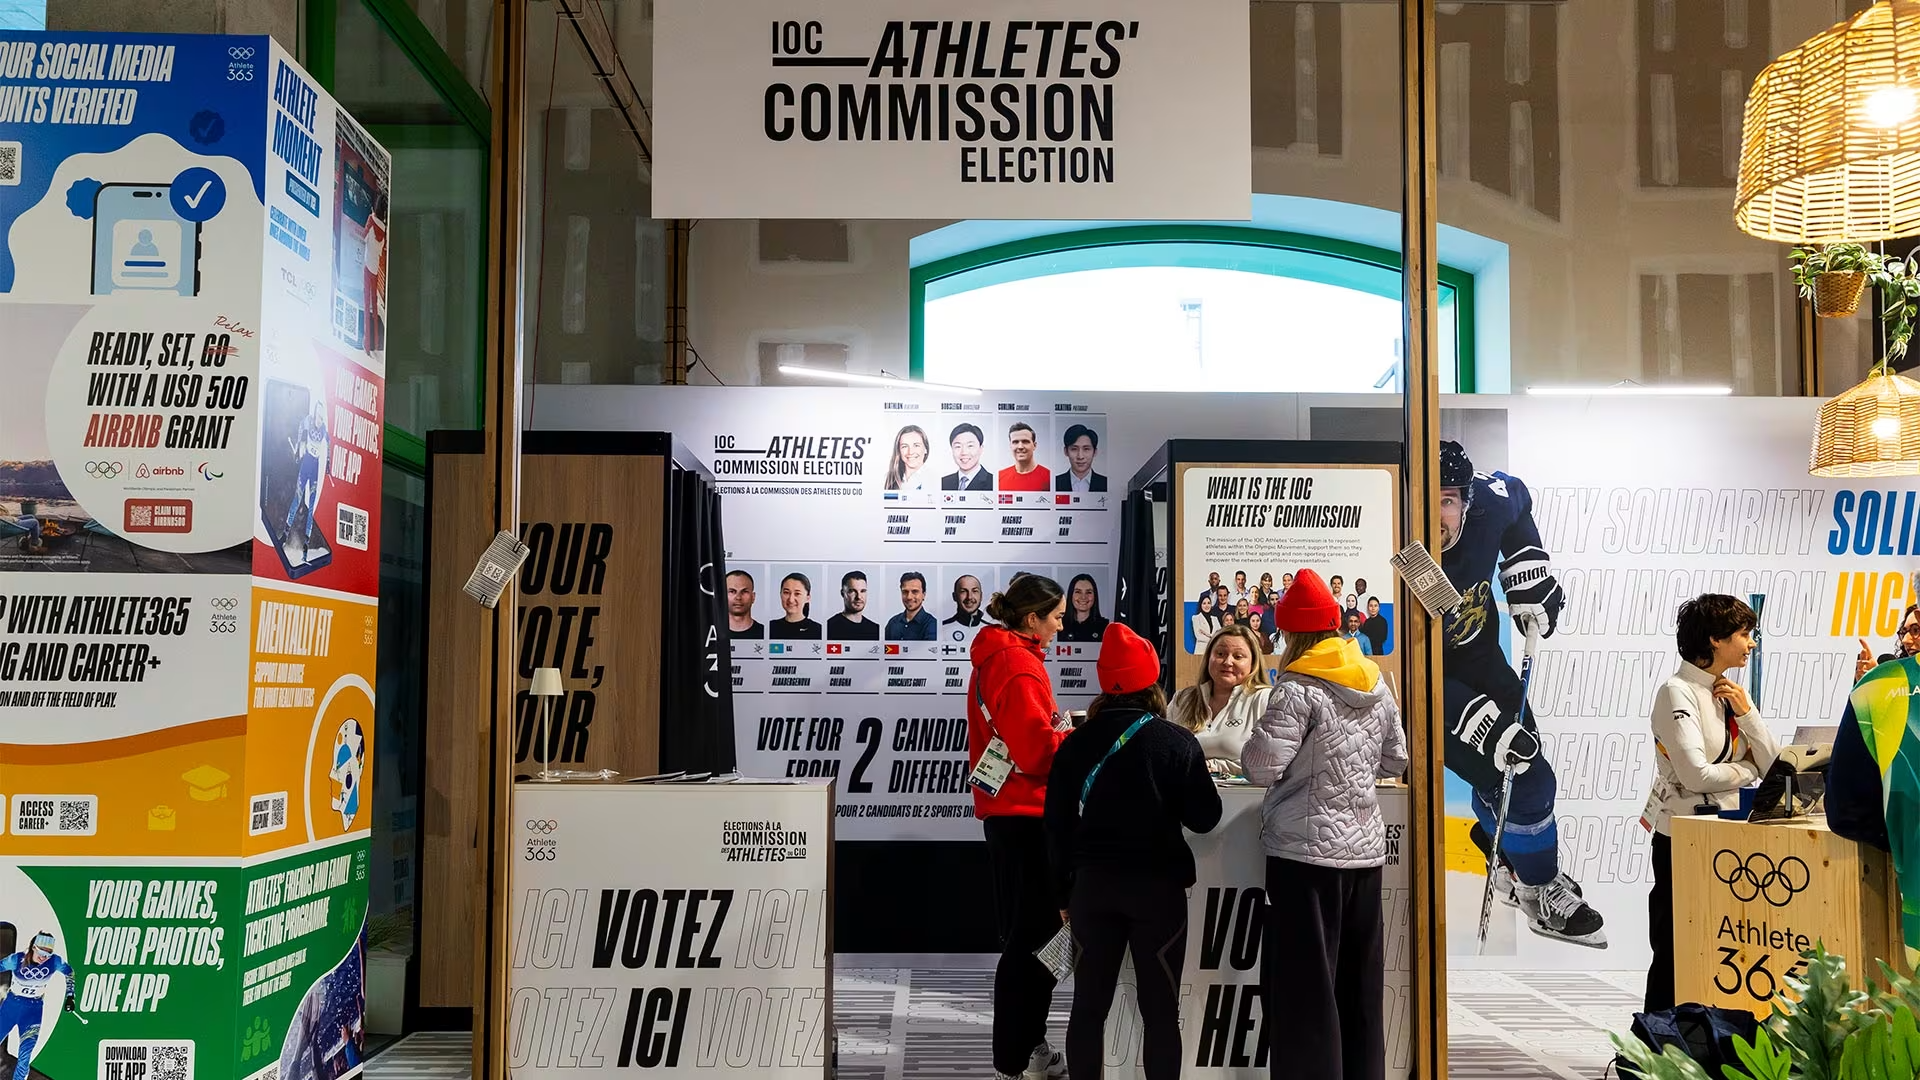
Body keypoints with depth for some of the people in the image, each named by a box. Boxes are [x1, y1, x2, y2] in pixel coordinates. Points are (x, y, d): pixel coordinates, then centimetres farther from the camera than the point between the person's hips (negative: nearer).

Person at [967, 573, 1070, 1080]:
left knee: (1023, 933, 17)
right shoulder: (1020, 665, -18)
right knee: (1032, 937, -4)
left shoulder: (993, 656, 13)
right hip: (1027, 812, -10)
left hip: (1003, 808, 10)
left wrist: (1055, 728, 10)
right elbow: (1039, 751, -21)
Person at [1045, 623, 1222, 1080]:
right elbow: (1204, 818, -5)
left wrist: (1064, 892, 12)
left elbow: (1058, 823, 2)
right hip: (1157, 884, -3)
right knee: (1160, 1008, 5)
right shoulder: (1177, 742, -9)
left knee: (1089, 1005, 10)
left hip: (1093, 883, 3)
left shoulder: (1077, 743, 0)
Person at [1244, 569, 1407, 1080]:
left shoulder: (1297, 689, -13)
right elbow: (1396, 761, 16)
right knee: (1360, 986, 15)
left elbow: (1262, 766, -16)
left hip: (1307, 851, -7)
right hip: (1366, 847, 7)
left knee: (1304, 986, 0)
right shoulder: (1376, 684, 8)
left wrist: (1255, 745, 5)